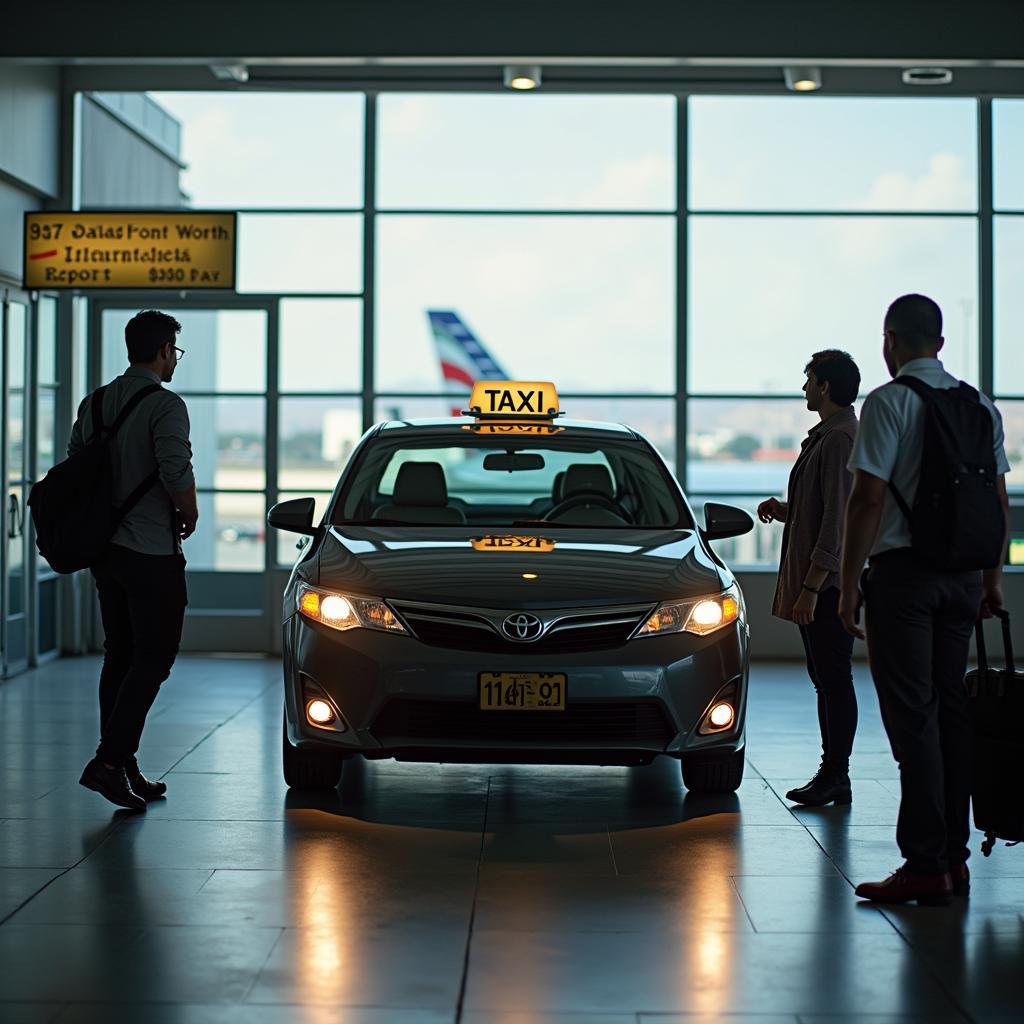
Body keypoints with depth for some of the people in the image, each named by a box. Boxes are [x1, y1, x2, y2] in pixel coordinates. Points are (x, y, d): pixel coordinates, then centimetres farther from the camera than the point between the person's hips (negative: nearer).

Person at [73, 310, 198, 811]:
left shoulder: (95, 403, 9)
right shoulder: (165, 404, -14)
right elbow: (177, 474, -24)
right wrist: (189, 515, -5)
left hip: (103, 546, 8)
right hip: (152, 552, -8)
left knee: (120, 656, 13)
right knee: (153, 659, -3)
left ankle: (122, 768, 15)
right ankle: (110, 760, -12)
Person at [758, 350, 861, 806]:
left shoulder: (839, 441, -16)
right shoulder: (826, 437, 18)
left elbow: (837, 520, -21)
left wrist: (811, 587, -22)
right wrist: (784, 509, 10)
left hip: (829, 583, -11)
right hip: (816, 584, 11)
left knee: (834, 679, -5)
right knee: (825, 678, 12)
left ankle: (836, 776, 0)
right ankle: (832, 773, 18)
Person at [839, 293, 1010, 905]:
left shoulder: (889, 402, -9)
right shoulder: (981, 406, 11)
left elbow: (868, 498, -13)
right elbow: (999, 499, 14)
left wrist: (850, 584, -9)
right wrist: (994, 576, 21)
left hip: (904, 572, -6)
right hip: (964, 573, 6)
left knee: (912, 716, -5)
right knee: (952, 709, 12)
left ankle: (926, 865, -5)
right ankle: (955, 857, 15)